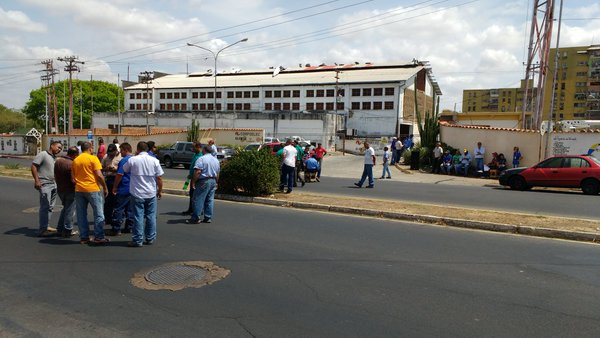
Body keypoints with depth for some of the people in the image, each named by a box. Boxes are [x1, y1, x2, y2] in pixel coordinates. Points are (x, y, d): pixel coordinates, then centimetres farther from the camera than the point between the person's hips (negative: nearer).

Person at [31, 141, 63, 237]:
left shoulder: (55, 158, 18)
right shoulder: (43, 155, -6)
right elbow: (33, 166, -12)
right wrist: (36, 180, -18)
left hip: (53, 184, 8)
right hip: (45, 184, -8)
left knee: (50, 207, 12)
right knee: (45, 207, -9)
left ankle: (46, 226, 22)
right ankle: (42, 230, -6)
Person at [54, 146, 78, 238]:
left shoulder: (57, 161, 2)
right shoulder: (72, 164, -23)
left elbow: (55, 176, 11)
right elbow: (73, 180, -25)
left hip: (60, 190, 8)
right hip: (70, 190, -8)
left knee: (65, 208, 24)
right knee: (70, 211, 6)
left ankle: (60, 229, 27)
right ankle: (67, 231, 14)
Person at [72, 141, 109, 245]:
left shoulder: (75, 160, 10)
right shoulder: (93, 158, -7)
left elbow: (73, 177, 12)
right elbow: (99, 175, -13)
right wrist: (105, 187, -4)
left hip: (79, 190, 6)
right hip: (92, 189, -5)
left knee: (81, 215, 11)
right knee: (98, 214, 1)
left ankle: (84, 237, 15)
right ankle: (99, 237, 0)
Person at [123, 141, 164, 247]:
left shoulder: (132, 160, -6)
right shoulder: (154, 160, -2)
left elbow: (124, 169, 13)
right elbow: (159, 178, -2)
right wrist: (160, 191, 10)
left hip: (137, 194, -2)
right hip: (151, 194, 2)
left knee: (138, 217, 3)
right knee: (151, 216, 11)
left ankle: (137, 240, 6)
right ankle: (150, 238, 17)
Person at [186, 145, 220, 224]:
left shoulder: (201, 159, -10)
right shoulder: (216, 160, 15)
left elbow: (197, 172, -18)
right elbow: (217, 173, 19)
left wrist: (193, 181, -11)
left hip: (204, 181, -7)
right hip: (213, 181, 7)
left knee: (198, 200, -3)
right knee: (210, 200, 9)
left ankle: (195, 218, -1)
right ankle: (208, 217, 11)